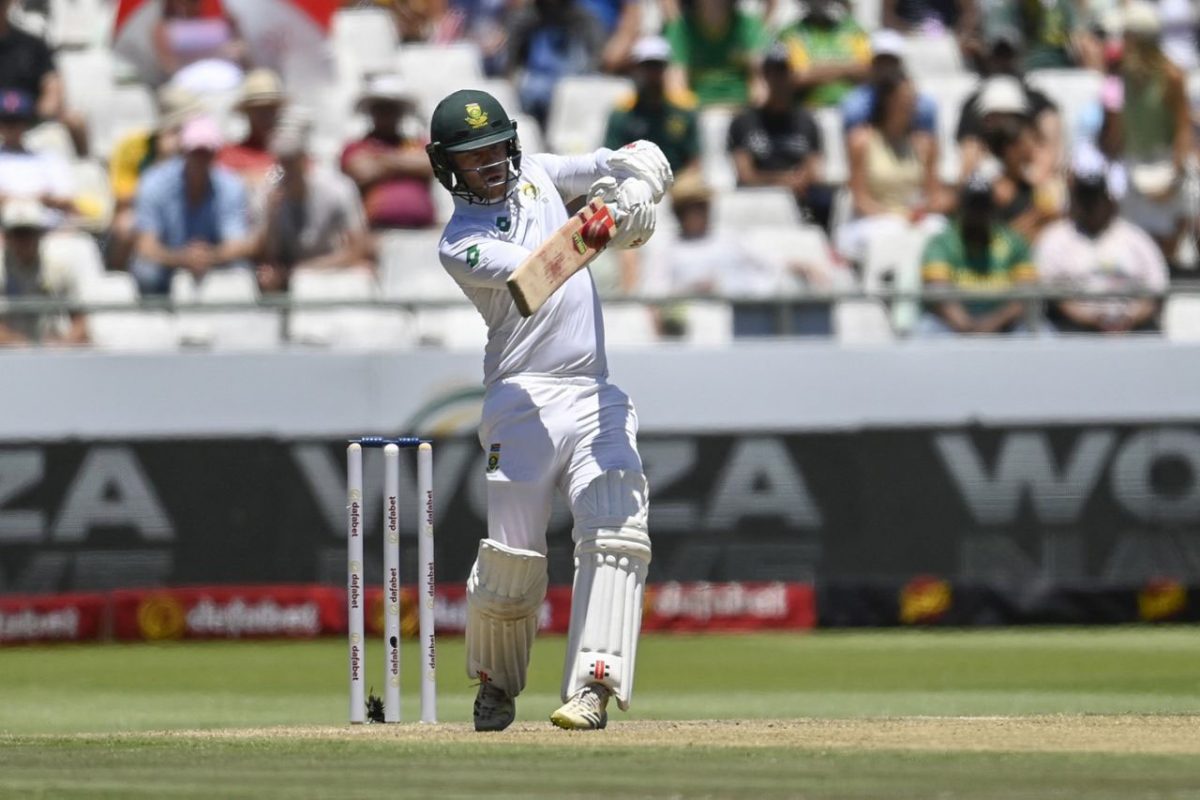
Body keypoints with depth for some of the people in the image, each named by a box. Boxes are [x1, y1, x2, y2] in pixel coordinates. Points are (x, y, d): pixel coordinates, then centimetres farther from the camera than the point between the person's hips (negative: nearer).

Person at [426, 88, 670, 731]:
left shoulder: (537, 174, 16)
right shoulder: (460, 243, -1)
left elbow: (644, 160, 14)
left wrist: (630, 197, -8)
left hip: (596, 399, 4)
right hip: (525, 402, -4)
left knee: (616, 534, -15)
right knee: (511, 559, -6)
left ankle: (592, 689, -21)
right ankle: (496, 684, 21)